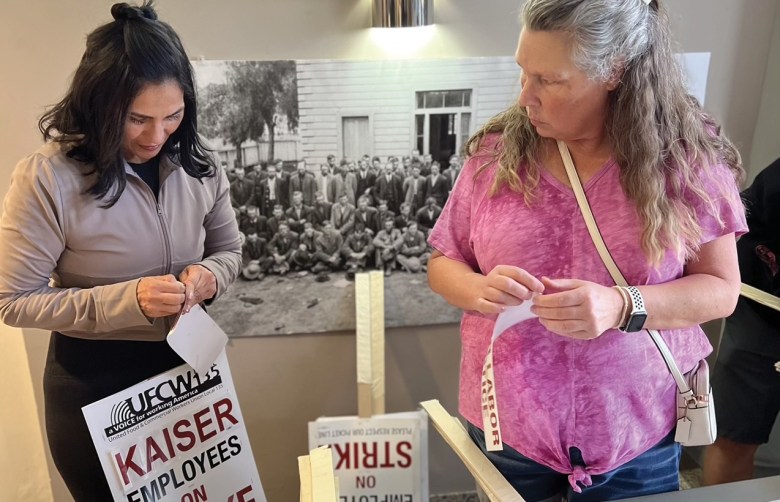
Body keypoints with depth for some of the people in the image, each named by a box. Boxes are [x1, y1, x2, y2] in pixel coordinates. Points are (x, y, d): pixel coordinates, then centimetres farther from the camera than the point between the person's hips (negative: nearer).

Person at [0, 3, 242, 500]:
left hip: (186, 364, 4)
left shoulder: (198, 164, -7)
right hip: (93, 383, -3)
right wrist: (125, 300, -27)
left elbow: (230, 252, 5)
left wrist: (208, 275, -18)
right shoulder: (47, 177, -19)